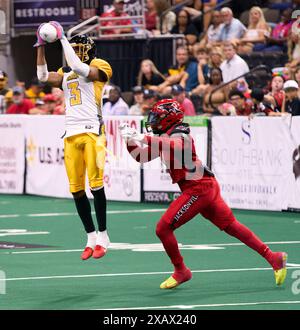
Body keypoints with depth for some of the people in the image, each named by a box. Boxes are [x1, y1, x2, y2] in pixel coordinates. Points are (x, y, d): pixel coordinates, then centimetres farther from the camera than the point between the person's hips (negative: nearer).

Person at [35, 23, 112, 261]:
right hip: (72, 134, 6)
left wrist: (63, 38, -14)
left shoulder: (99, 67, 0)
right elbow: (44, 77, 5)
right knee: (76, 189, 3)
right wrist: (41, 46, 2)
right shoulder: (66, 72, 18)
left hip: (92, 131, -6)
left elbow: (80, 69, -18)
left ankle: (103, 237, -3)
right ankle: (91, 237, 10)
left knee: (96, 184, -10)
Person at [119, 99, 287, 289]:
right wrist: (130, 140, 4)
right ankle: (274, 258, 11)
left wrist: (145, 139, -38)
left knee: (163, 228, -9)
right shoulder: (165, 139, 18)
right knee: (232, 226, 10)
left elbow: (176, 146, -35)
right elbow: (141, 157, 20)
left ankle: (181, 272, 6)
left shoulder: (179, 133, -10)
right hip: (206, 188, 10)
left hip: (199, 188, -10)